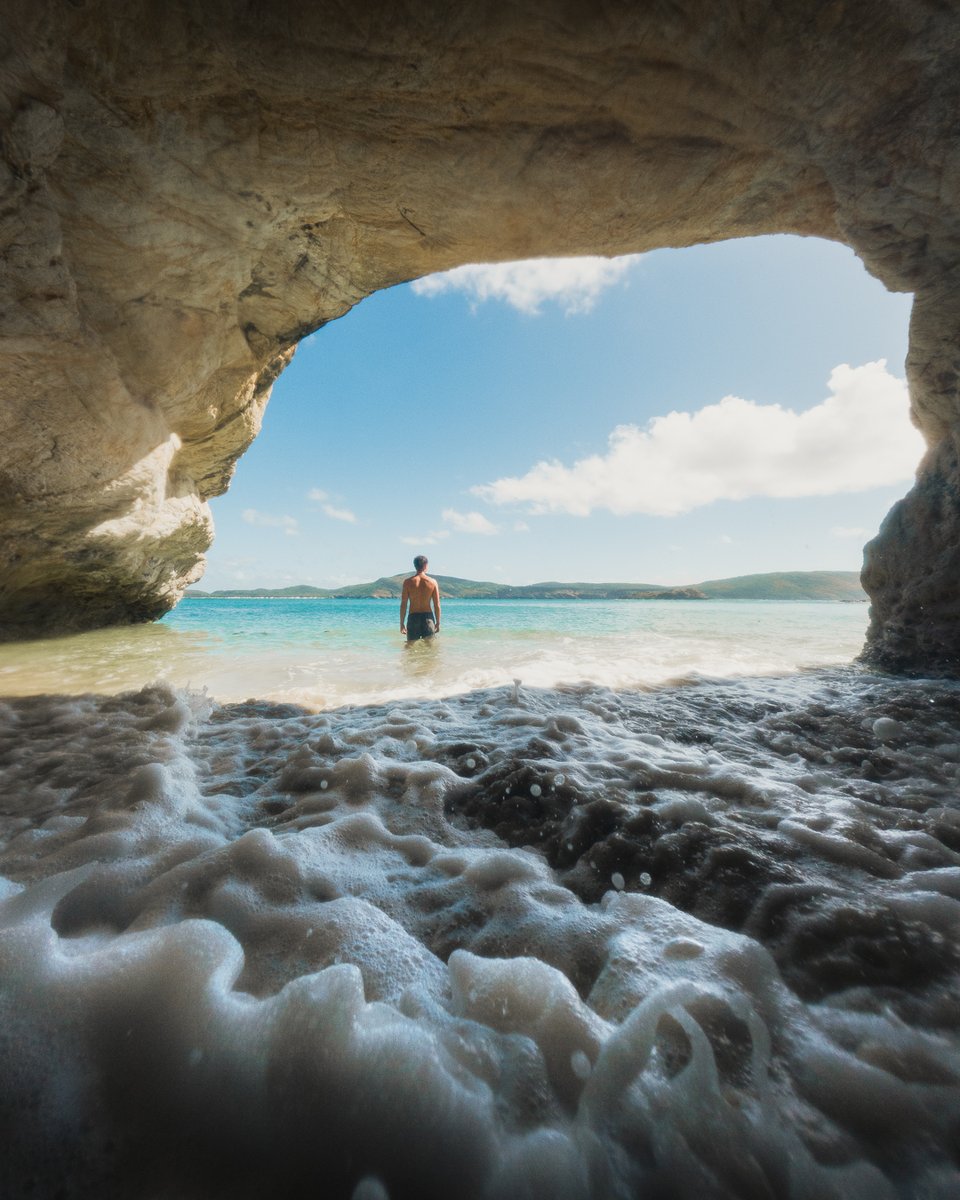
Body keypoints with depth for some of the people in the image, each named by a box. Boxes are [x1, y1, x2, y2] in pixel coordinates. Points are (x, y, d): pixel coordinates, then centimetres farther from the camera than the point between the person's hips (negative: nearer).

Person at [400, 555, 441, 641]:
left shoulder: (408, 582, -3)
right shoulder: (433, 582, -2)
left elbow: (403, 605, -4)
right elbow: (437, 605, -1)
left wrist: (402, 623, 4)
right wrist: (438, 623, 9)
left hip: (413, 618, 0)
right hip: (428, 617, 0)